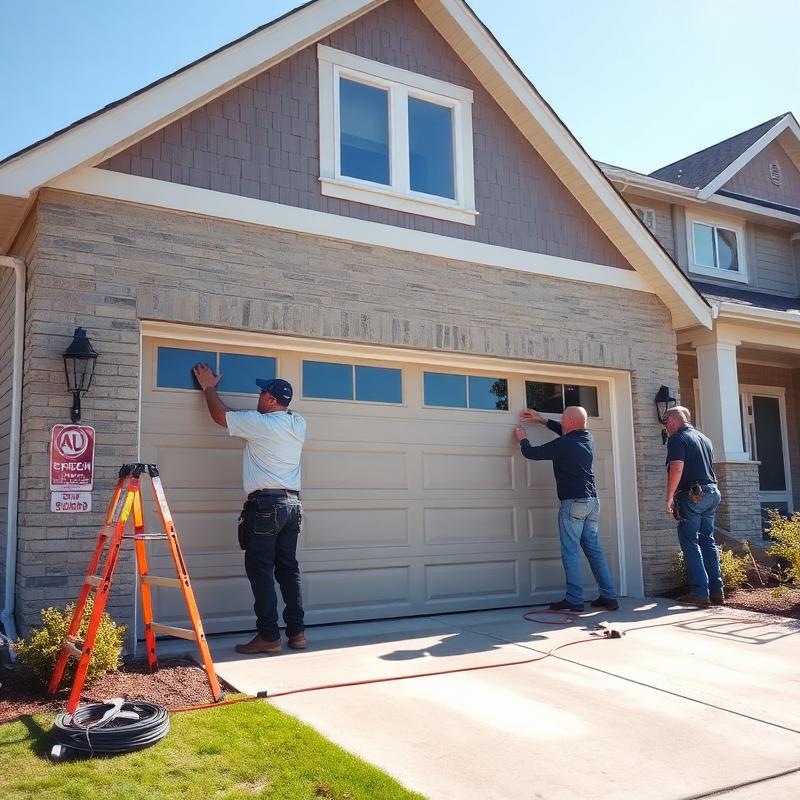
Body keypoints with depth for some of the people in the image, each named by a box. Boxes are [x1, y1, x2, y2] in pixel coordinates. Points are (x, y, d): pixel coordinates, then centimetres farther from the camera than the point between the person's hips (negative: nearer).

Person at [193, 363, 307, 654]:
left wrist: (208, 387, 23)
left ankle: (268, 636, -2)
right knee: (288, 568, 10)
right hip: (292, 503, 7)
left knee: (260, 570, -2)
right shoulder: (298, 424, 10)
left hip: (266, 504, -7)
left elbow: (220, 415, 7)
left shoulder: (259, 423, -7)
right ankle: (297, 632, 13)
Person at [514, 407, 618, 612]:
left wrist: (522, 439, 18)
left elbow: (531, 453, -3)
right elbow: (568, 432, 30)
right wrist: (542, 420, 33)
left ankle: (574, 600, -4)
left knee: (570, 552, -3)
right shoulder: (586, 437, 8)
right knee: (594, 549, 10)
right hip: (592, 501, 8)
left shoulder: (562, 445, -15)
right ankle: (608, 596, 10)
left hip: (573, 503, -8)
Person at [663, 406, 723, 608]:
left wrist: (669, 498, -14)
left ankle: (700, 593, -9)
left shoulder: (677, 439, -8)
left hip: (692, 495, -8)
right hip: (711, 493, 8)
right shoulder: (704, 438, 18)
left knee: (690, 543, -5)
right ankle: (716, 592, 11)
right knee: (708, 541, 11)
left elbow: (677, 469, -18)